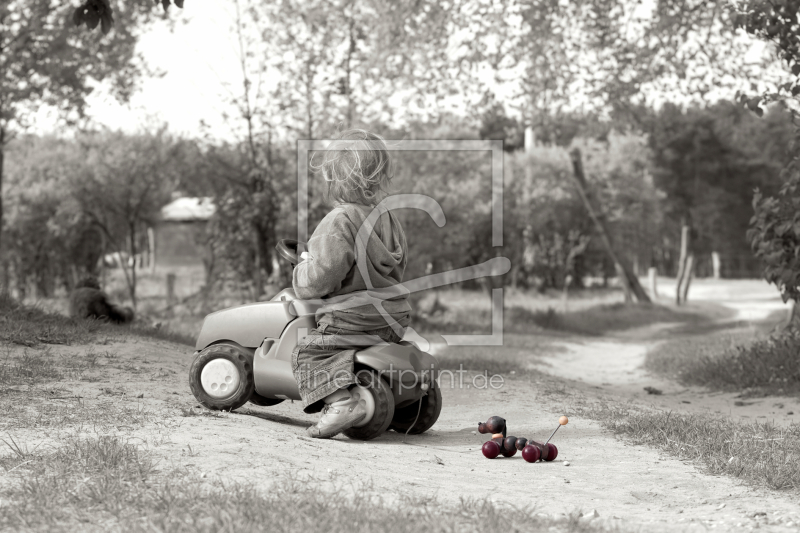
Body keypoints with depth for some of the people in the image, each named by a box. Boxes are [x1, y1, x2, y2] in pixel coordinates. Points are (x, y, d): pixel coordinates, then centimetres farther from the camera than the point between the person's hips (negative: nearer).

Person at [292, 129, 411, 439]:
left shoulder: (340, 222, -16)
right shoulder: (388, 220, 12)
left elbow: (320, 279, -22)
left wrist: (304, 268, 1)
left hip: (352, 319, -9)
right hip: (393, 320, 9)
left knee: (309, 352, -6)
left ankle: (341, 399, -28)